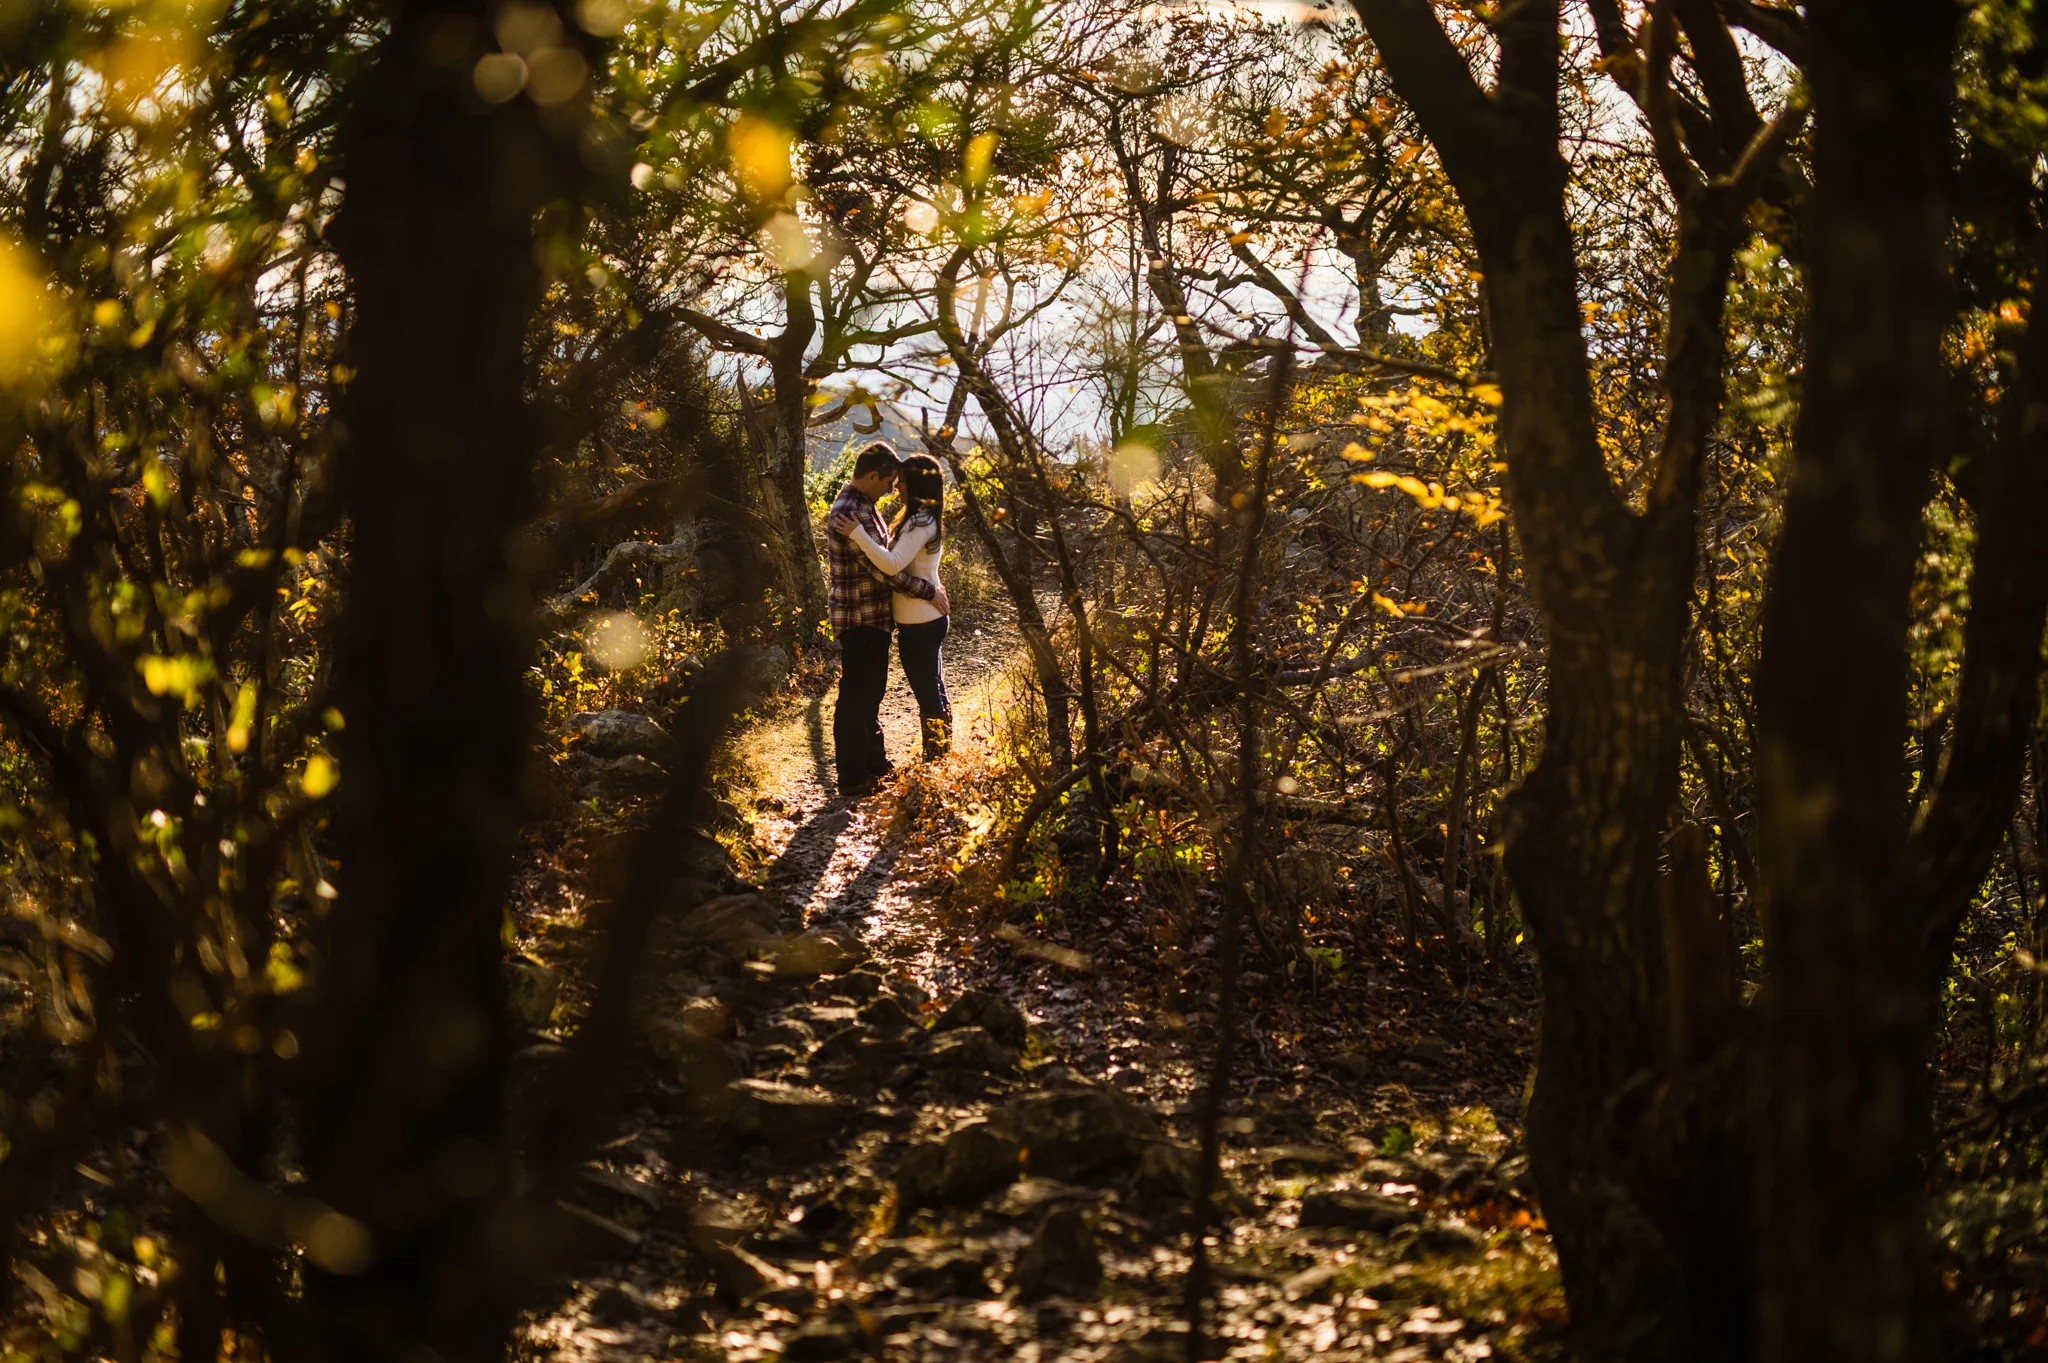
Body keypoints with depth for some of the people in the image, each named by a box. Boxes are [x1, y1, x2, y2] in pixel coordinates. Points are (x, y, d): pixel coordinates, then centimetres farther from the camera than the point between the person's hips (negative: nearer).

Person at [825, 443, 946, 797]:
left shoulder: (863, 505, 11)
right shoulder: (849, 512, -22)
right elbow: (880, 568, -24)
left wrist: (928, 585, 11)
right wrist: (929, 591, -16)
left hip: (874, 617, 10)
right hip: (859, 618, -10)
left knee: (870, 693, 19)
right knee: (855, 697, -2)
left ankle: (875, 763, 30)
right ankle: (853, 776, 4)